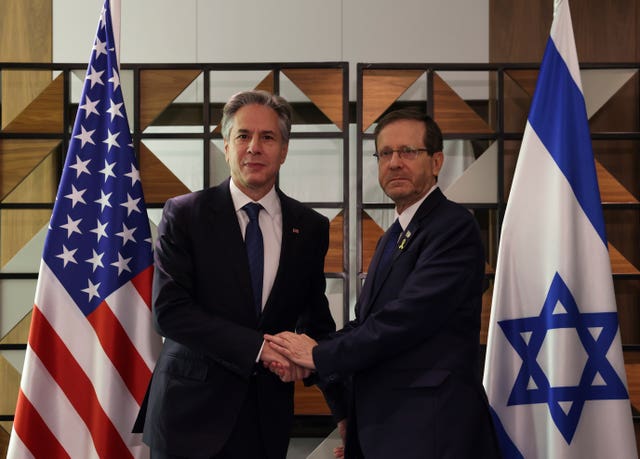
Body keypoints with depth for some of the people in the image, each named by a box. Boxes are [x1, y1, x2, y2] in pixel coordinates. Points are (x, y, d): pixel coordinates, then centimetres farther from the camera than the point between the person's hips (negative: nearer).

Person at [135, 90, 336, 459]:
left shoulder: (311, 227, 3)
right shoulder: (184, 214, -6)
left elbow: (315, 317, 11)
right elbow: (168, 310, -14)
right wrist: (256, 346, -20)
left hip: (267, 416, 3)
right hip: (191, 413, -2)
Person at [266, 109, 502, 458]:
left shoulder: (454, 226, -12)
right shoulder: (390, 239, 17)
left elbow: (406, 317, -21)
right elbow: (364, 322, 10)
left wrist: (321, 355, -13)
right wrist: (301, 352, -8)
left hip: (428, 428, -8)